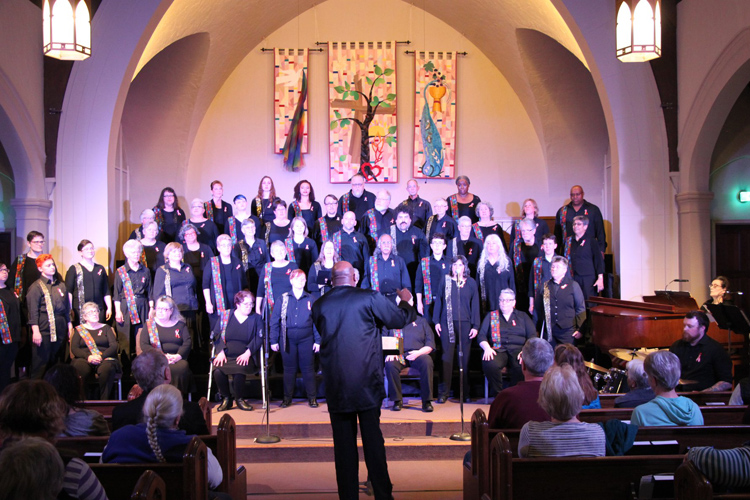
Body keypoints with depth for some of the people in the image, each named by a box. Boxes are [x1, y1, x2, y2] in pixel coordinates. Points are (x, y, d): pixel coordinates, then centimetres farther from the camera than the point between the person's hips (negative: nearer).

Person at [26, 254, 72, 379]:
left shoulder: (61, 285, 16)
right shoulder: (36, 286, -2)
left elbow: (67, 308, 20)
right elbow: (33, 311, -9)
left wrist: (69, 325, 14)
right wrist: (35, 331, -16)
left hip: (61, 327, 6)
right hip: (43, 329, -6)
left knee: (56, 362, 9)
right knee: (40, 363, -5)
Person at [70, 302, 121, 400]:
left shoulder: (106, 328, 21)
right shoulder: (79, 329, 21)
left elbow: (114, 346, 7)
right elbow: (74, 348, 6)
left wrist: (101, 356, -12)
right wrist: (88, 357, -14)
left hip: (105, 358, 0)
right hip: (84, 359, 0)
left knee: (106, 369, -37)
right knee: (80, 367, -37)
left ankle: (104, 400, -28)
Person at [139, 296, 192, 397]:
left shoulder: (180, 324, 18)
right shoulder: (149, 324, 15)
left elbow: (188, 342, 7)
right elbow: (144, 345, 3)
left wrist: (178, 356, -13)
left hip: (177, 358, 1)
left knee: (182, 367, -34)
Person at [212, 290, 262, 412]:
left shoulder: (256, 319, 13)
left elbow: (258, 338, 2)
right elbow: (217, 335, 7)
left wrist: (248, 353, -14)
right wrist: (221, 352, -9)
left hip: (244, 357, -1)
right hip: (225, 356, 1)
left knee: (239, 370, -35)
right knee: (218, 371, -31)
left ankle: (240, 398, -9)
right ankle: (226, 398, -6)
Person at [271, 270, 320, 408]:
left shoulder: (310, 299, 5)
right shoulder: (283, 299, 4)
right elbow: (274, 321, 3)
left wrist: (317, 340, -1)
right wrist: (274, 341, -2)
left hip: (306, 339, 0)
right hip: (288, 339, 0)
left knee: (307, 368, 4)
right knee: (289, 368, 7)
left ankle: (312, 397, 13)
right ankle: (287, 397, 18)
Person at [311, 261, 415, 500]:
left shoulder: (319, 305, 2)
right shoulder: (370, 298, -5)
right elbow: (400, 319, 5)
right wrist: (405, 301, 26)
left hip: (335, 386, 2)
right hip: (367, 382, -1)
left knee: (343, 442, 8)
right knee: (373, 438, 7)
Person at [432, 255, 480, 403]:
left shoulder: (471, 282, 8)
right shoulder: (445, 281, 8)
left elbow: (475, 304, 8)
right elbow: (438, 301, 10)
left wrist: (475, 326, 1)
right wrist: (436, 321, 3)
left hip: (465, 323, 0)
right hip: (447, 323, 0)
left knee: (465, 357, 2)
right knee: (447, 356, -1)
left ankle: (466, 392, 9)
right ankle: (444, 392, 2)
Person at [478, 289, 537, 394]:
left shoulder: (523, 316, 21)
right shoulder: (491, 316, 22)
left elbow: (532, 336, 10)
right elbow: (481, 335, 13)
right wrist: (487, 348, -8)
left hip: (518, 349, 0)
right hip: (498, 349, 0)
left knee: (522, 366, -36)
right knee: (490, 364, -36)